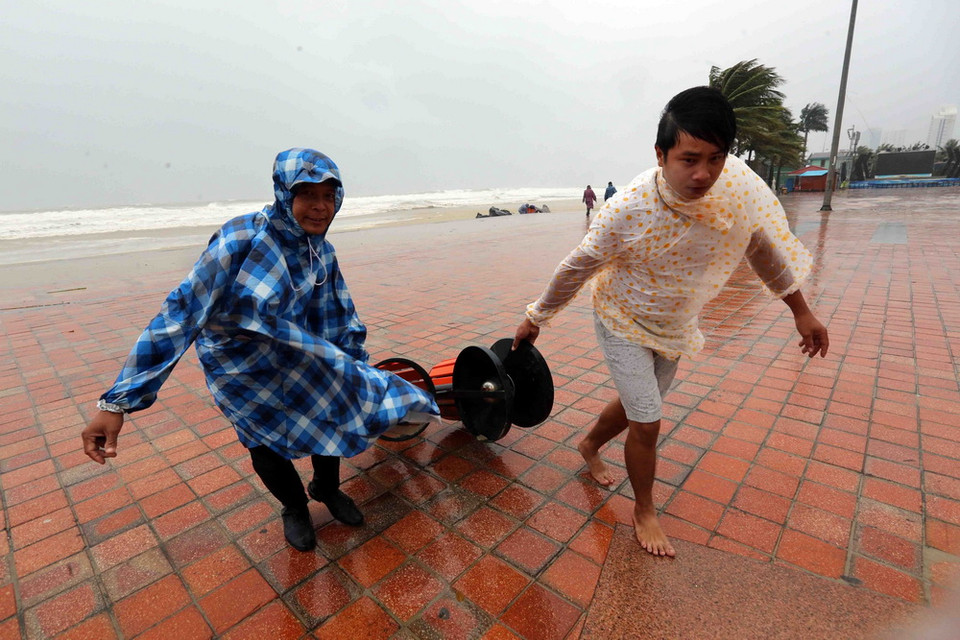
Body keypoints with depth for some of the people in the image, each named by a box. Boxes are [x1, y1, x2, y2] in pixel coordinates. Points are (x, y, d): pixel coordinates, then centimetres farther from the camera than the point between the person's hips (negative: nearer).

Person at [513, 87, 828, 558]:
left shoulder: (742, 185, -20)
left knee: (637, 406, 21)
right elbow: (576, 268, -17)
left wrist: (801, 311, 7)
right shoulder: (626, 210, -32)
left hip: (674, 325, 5)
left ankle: (589, 445, 52)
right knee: (647, 425, -2)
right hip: (623, 321, -5)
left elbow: (767, 248, -1)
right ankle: (644, 511, 26)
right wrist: (536, 317, -7)